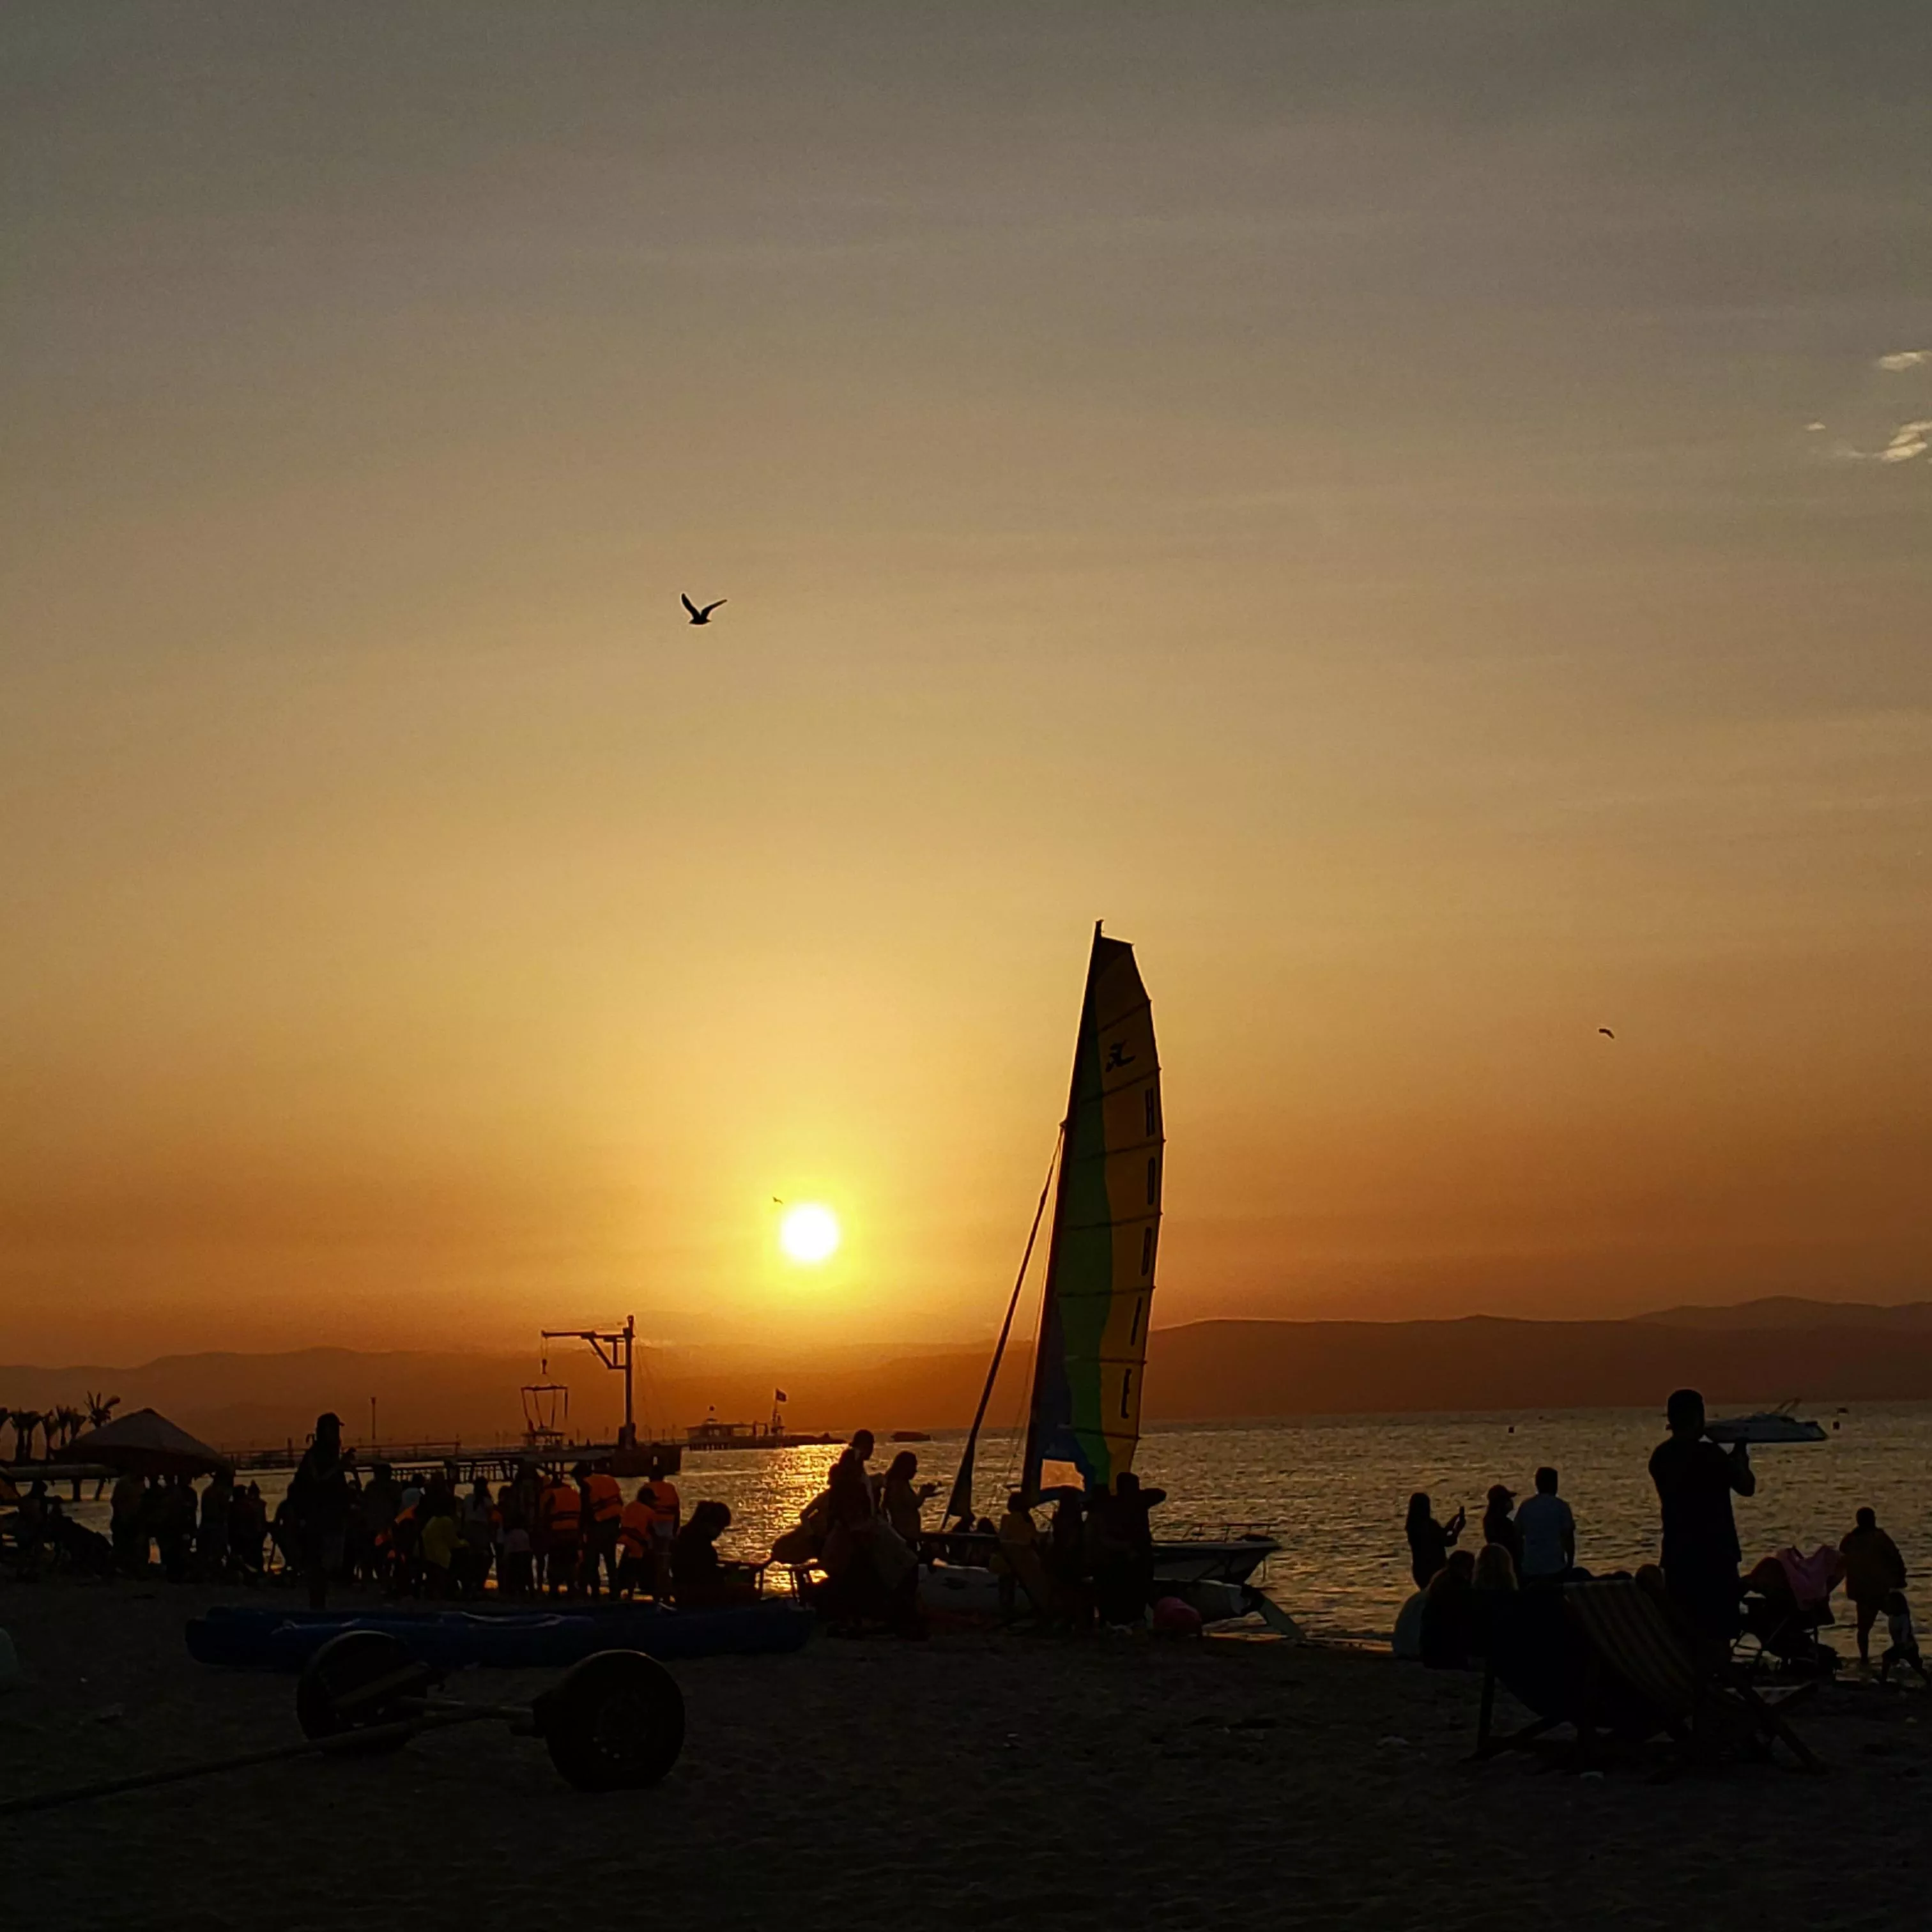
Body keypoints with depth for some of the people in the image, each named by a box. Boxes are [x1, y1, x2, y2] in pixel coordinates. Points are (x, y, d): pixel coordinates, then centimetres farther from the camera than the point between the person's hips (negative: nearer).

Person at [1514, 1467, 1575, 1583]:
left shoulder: (1526, 1507, 6)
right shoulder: (1561, 1506, -5)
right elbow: (1568, 1537, -7)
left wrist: (1518, 1567, 19)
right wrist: (1570, 1564, 4)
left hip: (1530, 1569, 3)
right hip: (1555, 1569, -3)